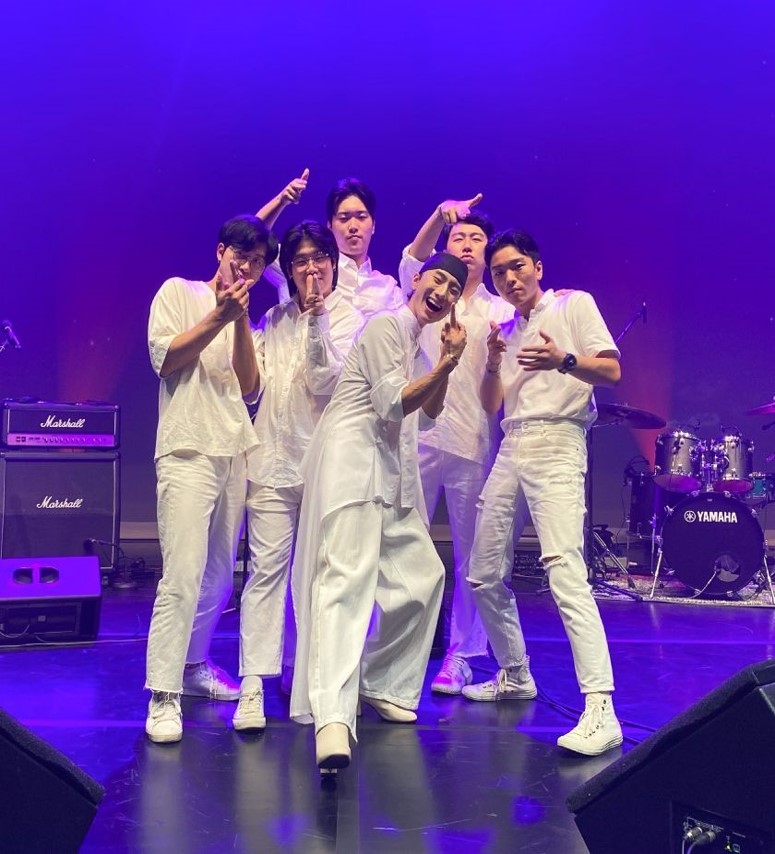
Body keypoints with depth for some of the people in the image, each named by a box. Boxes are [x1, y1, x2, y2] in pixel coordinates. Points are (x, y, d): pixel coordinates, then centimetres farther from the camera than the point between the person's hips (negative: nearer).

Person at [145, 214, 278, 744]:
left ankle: (194, 665, 27)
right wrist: (219, 317, -10)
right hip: (188, 451, -6)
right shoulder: (179, 292, 6)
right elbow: (165, 359, -6)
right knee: (183, 576, -15)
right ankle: (163, 696, -12)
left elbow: (250, 389, 6)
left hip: (236, 453, 6)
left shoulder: (247, 320, 19)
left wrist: (241, 321, -4)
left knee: (220, 575, 10)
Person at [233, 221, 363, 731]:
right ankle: (254, 685, -6)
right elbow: (253, 381, 16)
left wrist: (316, 319, -17)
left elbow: (326, 380, -9)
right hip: (273, 458, 2)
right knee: (267, 567, -6)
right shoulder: (274, 320, 16)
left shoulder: (348, 317, 4)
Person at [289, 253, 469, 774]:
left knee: (422, 576, 10)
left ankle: (381, 684, 24)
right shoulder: (387, 325, -3)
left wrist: (447, 365, 5)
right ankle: (332, 719, -34)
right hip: (353, 461, -10)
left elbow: (428, 413, 19)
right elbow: (392, 404, -10)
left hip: (393, 472, 10)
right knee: (348, 579, -23)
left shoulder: (418, 343, 23)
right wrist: (443, 366, -6)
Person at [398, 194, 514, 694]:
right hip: (420, 437, 0)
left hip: (474, 444, 0)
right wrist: (440, 215, -25)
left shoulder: (501, 312, 12)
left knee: (470, 555, 3)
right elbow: (412, 257, -9)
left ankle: (460, 655, 13)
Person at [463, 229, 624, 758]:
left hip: (556, 444, -7)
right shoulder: (506, 330, 23)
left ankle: (601, 712, -26)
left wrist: (563, 361, -21)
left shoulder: (574, 305, 6)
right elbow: (491, 405, 17)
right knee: (485, 576, 10)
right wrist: (493, 363, -2)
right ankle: (515, 677, 29)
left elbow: (611, 371, -3)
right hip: (511, 449, 8)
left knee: (565, 572, -23)